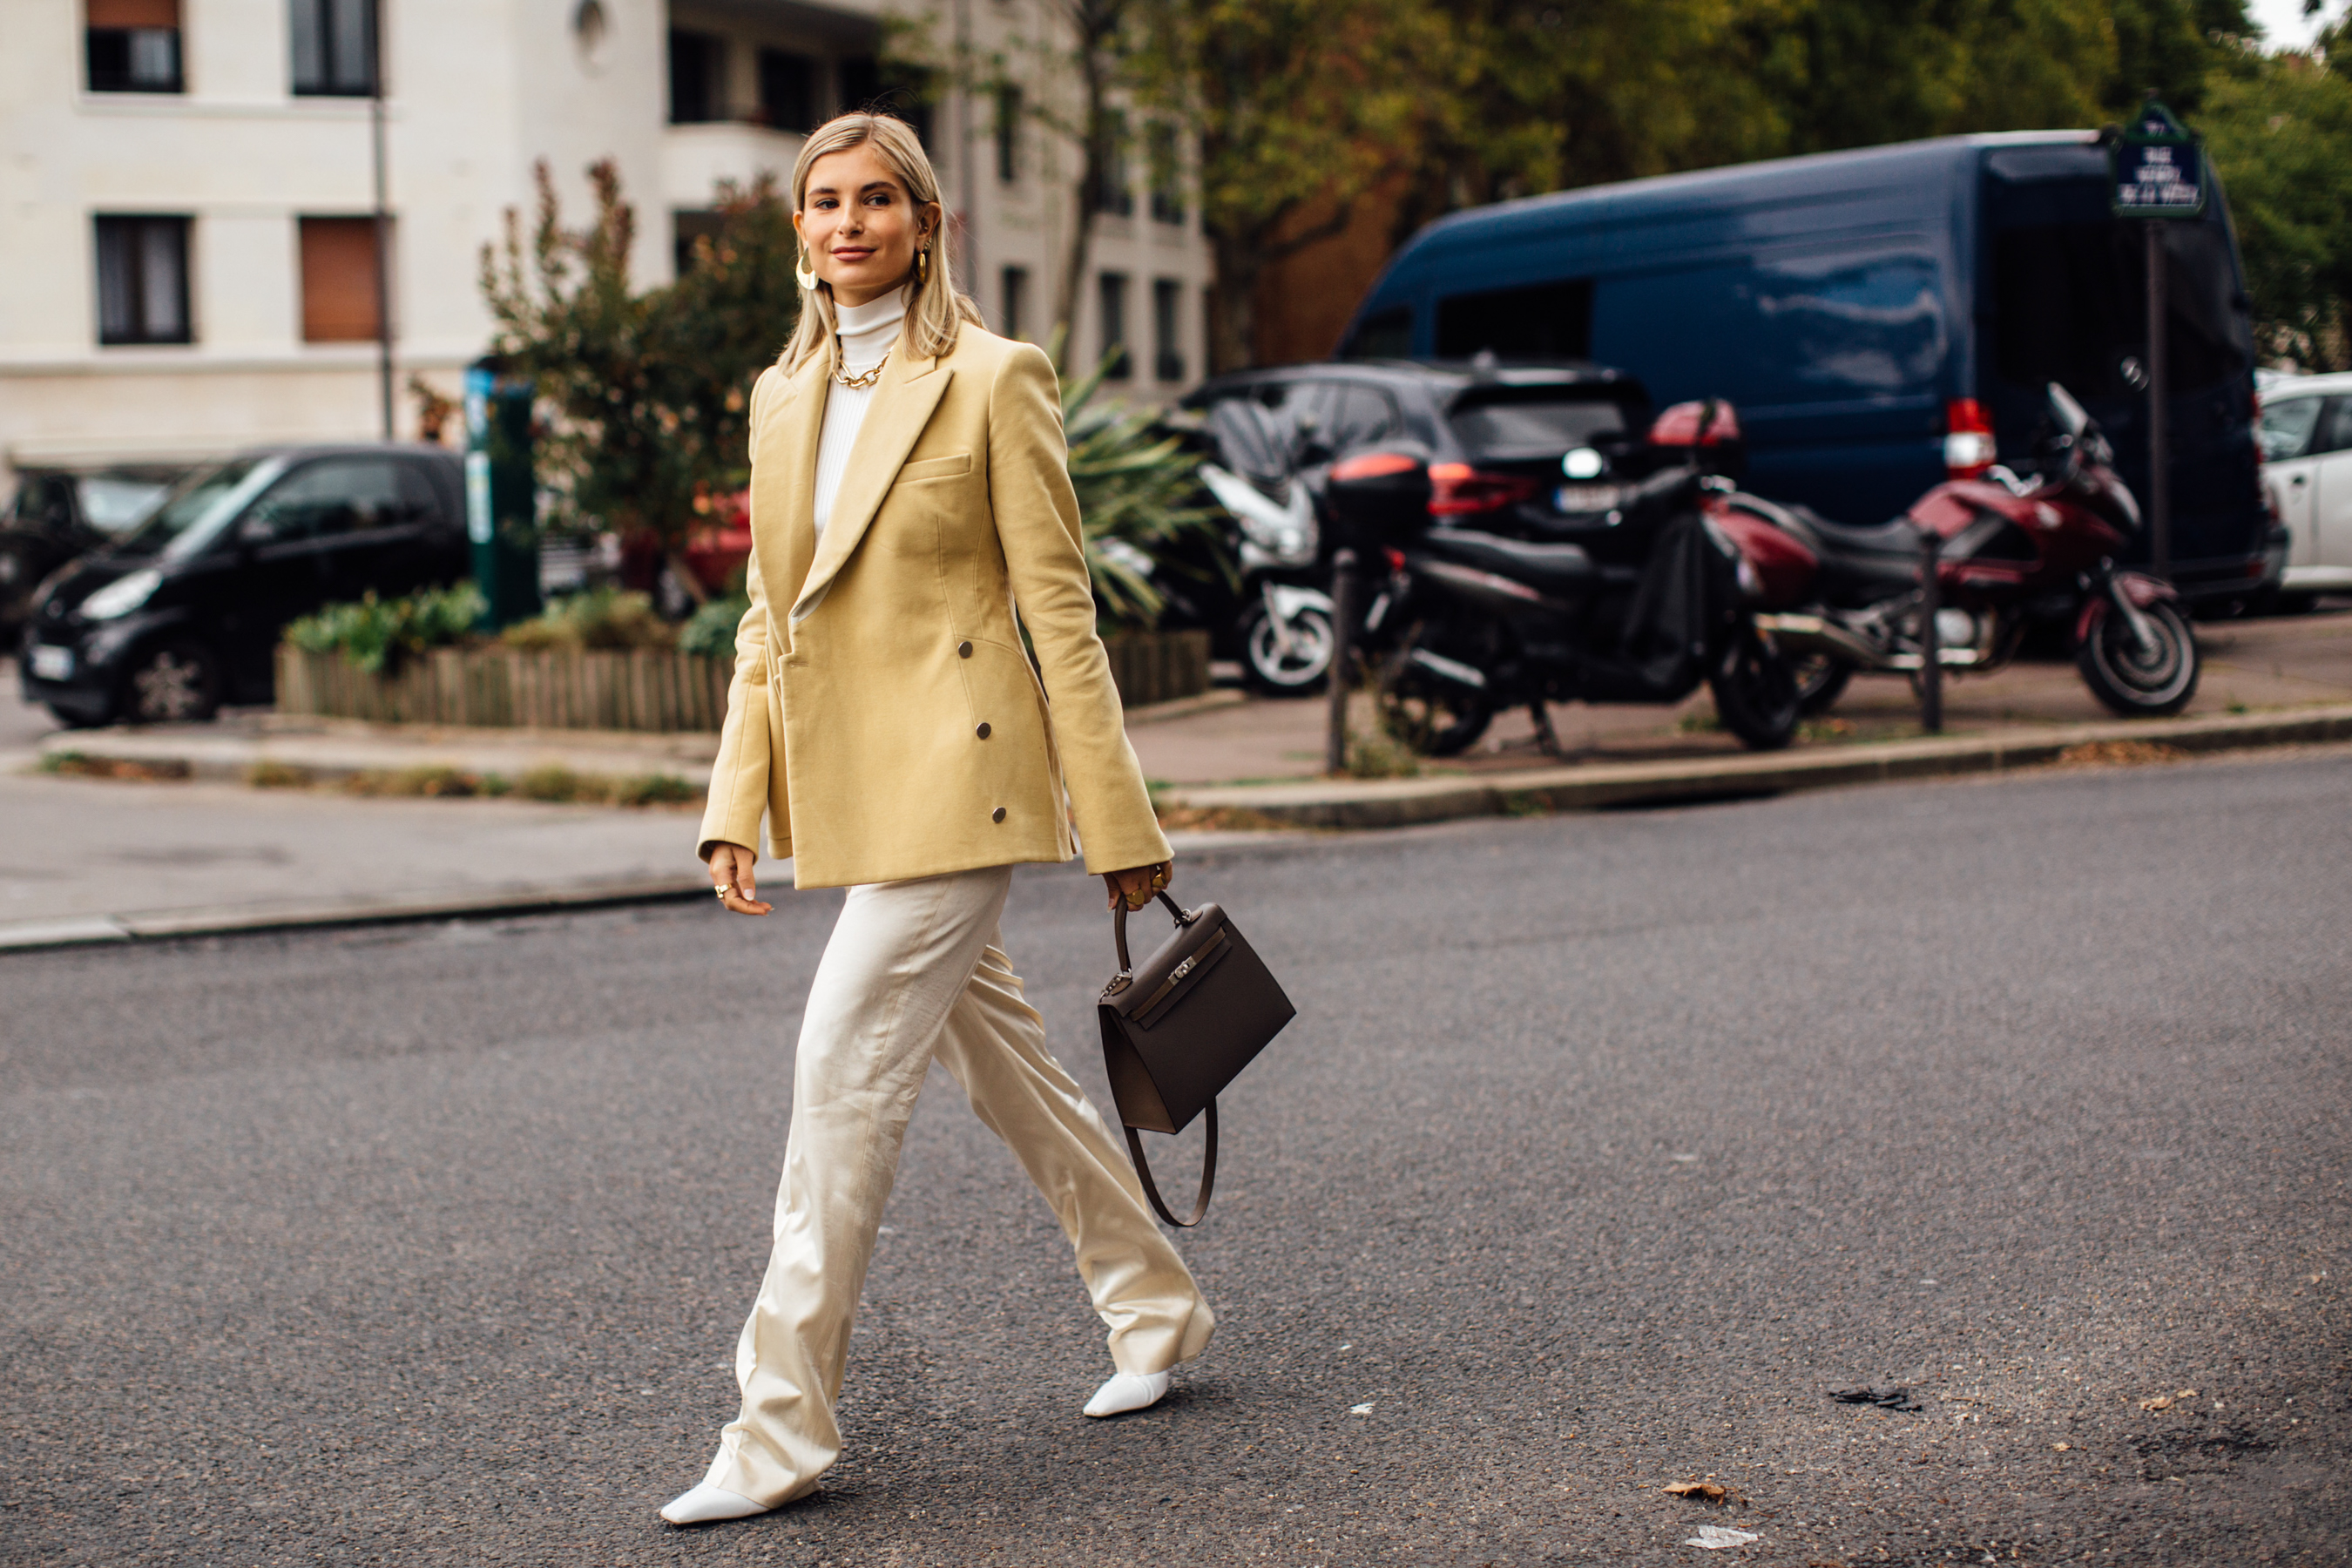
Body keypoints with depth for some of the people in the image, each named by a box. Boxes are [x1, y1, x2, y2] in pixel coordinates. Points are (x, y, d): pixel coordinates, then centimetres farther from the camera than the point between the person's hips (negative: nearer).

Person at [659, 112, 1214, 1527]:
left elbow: (1060, 608, -8)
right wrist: (736, 807, 5)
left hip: (957, 773, -7)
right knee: (1004, 1064, 16)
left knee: (846, 1069, -11)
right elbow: (769, 615, 14)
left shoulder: (993, 379, -8)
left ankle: (786, 1424, -4)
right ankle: (1157, 1307, 34)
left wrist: (1118, 825, -8)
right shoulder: (784, 395, 12)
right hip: (848, 787, 7)